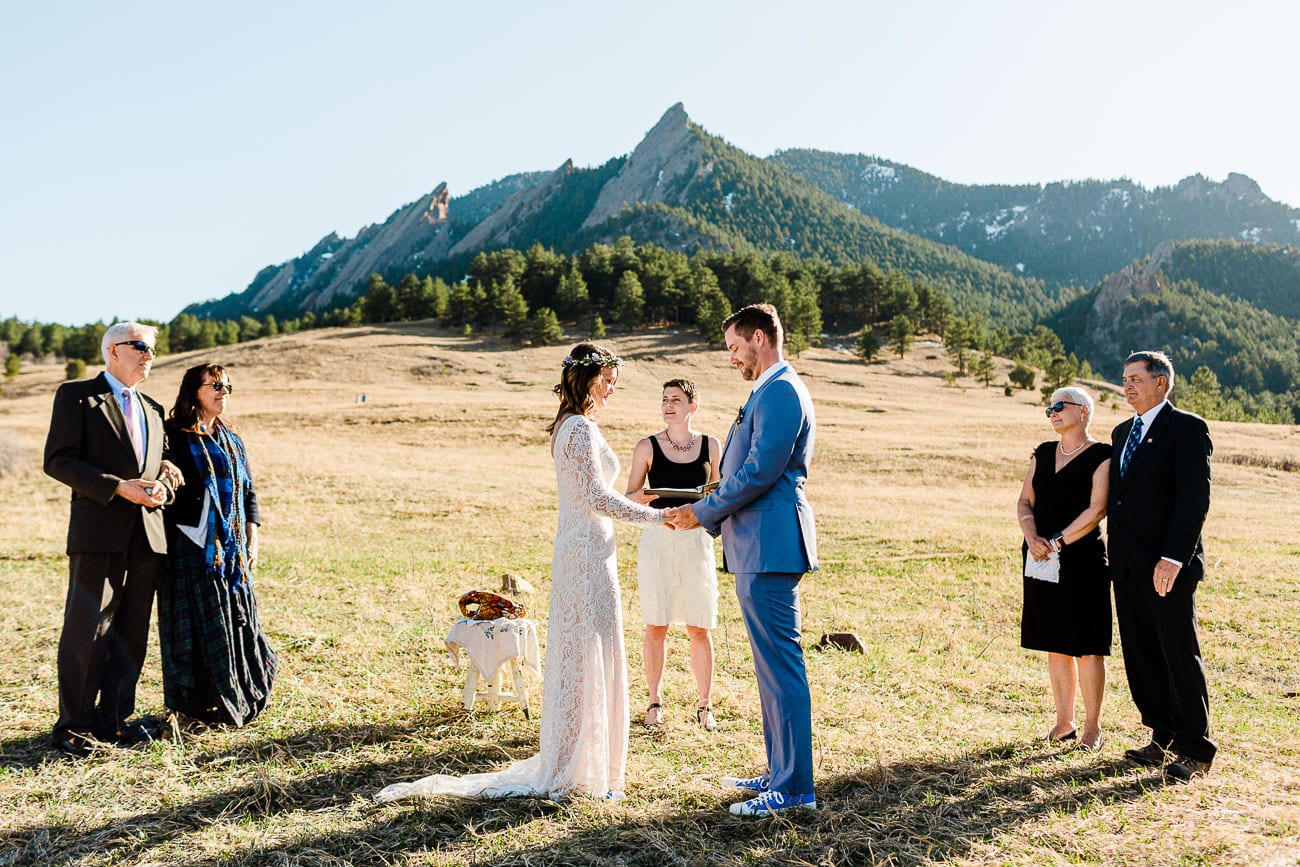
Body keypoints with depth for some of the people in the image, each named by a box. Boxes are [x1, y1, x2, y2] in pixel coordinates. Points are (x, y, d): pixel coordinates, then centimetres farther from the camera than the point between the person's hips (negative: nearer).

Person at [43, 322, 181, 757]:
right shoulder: (76, 396, 2)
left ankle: (114, 719, 19)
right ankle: (72, 726, 8)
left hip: (147, 534, 6)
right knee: (87, 631, -3)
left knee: (131, 633, 8)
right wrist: (118, 487, -16)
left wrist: (162, 485, -2)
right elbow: (58, 461, -7)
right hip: (99, 532, -6)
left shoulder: (151, 409, 21)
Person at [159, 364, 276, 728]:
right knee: (198, 625, -2)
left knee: (236, 622, 8)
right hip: (193, 547, -6)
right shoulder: (174, 438, -5)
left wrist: (251, 543, 8)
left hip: (232, 548, 6)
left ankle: (237, 701, 19)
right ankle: (195, 705, 8)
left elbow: (249, 493, 15)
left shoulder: (232, 441, 14)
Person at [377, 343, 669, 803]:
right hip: (589, 552, -10)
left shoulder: (567, 425, 15)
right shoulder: (582, 427, -15)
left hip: (574, 549, 10)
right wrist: (656, 516, -12)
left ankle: (564, 765, 26)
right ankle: (582, 772, 7)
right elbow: (597, 497, -19)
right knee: (590, 655, -2)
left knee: (573, 656, 15)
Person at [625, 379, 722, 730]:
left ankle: (704, 705, 14)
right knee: (656, 627, 2)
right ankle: (655, 702, 16)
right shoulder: (648, 447, 2)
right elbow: (628, 497, 5)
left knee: (699, 629, 3)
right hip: (656, 539, -1)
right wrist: (640, 497, -17)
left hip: (696, 541, 1)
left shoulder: (710, 446, 6)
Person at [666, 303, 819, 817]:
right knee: (772, 664, 16)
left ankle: (794, 788, 1)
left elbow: (760, 472, -20)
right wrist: (709, 514, 15)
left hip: (770, 547, -11)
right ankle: (780, 773, 26)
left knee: (780, 664, -6)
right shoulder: (771, 391, 20)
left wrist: (704, 512, -9)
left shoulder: (780, 391, -13)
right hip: (759, 548, 11)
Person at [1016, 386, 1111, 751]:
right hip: (1043, 561, 6)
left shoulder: (1101, 456, -5)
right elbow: (1025, 501, 10)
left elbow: (1096, 510, -14)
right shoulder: (1043, 453, 14)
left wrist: (1057, 542, -16)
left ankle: (1092, 727, 11)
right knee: (1055, 645, 11)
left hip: (1082, 560, -6)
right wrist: (1033, 537, -8)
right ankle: (1064, 722, 21)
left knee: (1087, 646, 0)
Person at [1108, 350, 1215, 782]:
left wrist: (1172, 559, -22)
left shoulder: (1187, 429, -7)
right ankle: (1164, 739, 23)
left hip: (1168, 566, -8)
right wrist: (1115, 554, 13)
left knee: (1180, 656, -2)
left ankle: (1196, 751, 9)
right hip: (1127, 566, 8)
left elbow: (1195, 498, -16)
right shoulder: (1122, 432, 17)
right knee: (1140, 657, 11)